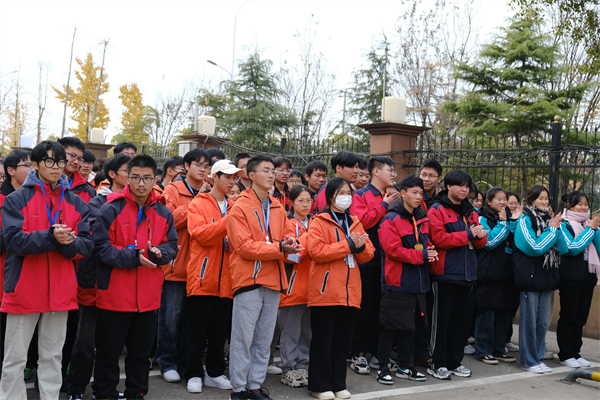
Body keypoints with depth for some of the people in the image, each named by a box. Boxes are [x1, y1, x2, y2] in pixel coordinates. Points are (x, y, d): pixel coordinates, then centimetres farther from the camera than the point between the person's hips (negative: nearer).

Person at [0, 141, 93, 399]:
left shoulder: (76, 203, 9)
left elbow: (87, 244, 2)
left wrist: (68, 241, -19)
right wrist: (50, 237, -25)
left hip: (60, 290, 3)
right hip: (23, 288, -3)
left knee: (53, 356, 13)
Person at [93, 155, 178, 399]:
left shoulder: (163, 213, 5)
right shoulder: (111, 210, -8)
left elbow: (172, 246, 7)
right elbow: (101, 248, -12)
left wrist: (157, 253, -15)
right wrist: (134, 256, -21)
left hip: (149, 296, 4)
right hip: (114, 294, -4)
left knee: (141, 352, 17)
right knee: (109, 352, 8)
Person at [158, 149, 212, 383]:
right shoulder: (173, 190, -1)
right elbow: (169, 220, -15)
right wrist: (196, 202, -15)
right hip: (176, 264, -4)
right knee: (171, 317, 2)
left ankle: (185, 363, 22)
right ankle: (167, 363, 15)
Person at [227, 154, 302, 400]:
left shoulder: (278, 208, 14)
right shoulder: (240, 207, -6)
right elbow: (244, 246, -14)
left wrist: (289, 244, -8)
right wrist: (279, 248, -17)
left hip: (273, 280, 6)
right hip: (249, 279, -6)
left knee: (264, 339, 10)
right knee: (243, 338, -2)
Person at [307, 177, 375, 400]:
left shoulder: (354, 223, 16)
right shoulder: (319, 222, -2)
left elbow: (368, 254, 11)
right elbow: (316, 251, -17)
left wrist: (360, 247, -12)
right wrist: (348, 245, -16)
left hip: (349, 291, 6)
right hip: (325, 289, -5)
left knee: (343, 339, 11)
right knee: (323, 339, 1)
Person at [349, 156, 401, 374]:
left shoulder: (390, 197, 13)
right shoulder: (360, 195, -5)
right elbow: (361, 221, -20)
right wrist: (384, 206, -13)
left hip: (385, 260, 6)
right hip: (367, 260, -6)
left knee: (380, 306, 11)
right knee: (364, 306, 1)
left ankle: (376, 351, 21)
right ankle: (358, 354, 10)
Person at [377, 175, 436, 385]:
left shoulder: (421, 219, 13)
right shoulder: (391, 220, -11)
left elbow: (427, 243, 22)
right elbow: (393, 250, -20)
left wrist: (430, 253, -3)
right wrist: (422, 255, -17)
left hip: (417, 284, 8)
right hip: (396, 284, -7)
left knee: (408, 326, 15)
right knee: (390, 327, 0)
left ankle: (404, 367, 27)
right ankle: (383, 367, 11)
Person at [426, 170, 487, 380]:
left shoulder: (470, 212, 16)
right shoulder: (437, 210, -5)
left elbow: (481, 243, 14)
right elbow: (439, 239, -17)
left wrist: (479, 236, -9)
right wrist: (468, 234, -15)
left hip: (466, 273, 7)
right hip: (445, 273, -7)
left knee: (461, 319, 11)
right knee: (442, 318, -2)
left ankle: (454, 362, 21)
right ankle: (437, 363, 8)